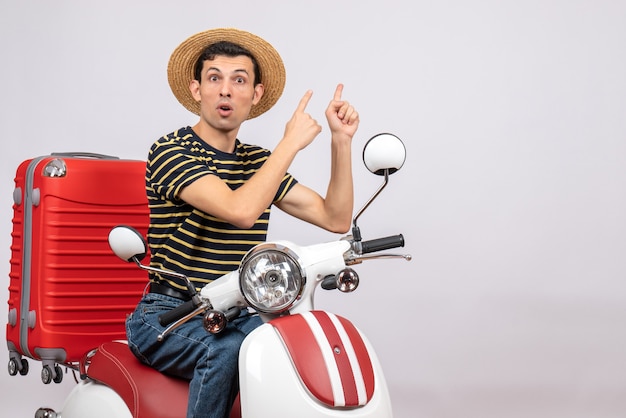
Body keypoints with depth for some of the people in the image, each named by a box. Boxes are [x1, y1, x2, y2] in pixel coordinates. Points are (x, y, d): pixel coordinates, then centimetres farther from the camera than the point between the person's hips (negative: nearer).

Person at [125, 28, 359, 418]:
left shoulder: (258, 161, 12)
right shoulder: (170, 151, -9)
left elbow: (336, 218, 9)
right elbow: (241, 210, -26)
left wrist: (342, 140, 1)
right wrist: (291, 142, -17)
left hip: (239, 317, 5)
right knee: (226, 349, -35)